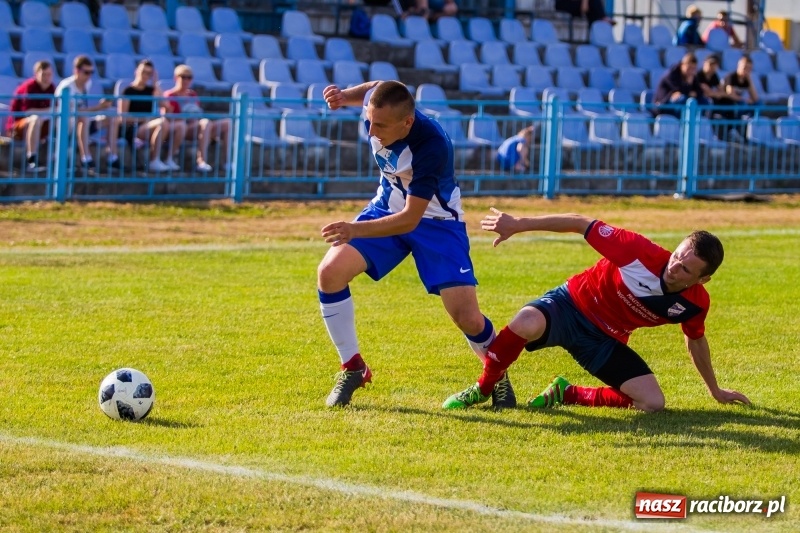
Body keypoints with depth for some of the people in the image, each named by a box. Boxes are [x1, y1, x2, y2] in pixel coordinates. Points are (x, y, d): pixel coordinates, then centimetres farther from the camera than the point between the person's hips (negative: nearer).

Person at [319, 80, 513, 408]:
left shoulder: (432, 146, -38)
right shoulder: (378, 106, -21)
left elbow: (410, 219, -36)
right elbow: (374, 88, 8)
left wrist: (355, 230, -47)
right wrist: (344, 95, -13)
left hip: (436, 221, -5)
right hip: (389, 206, 5)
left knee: (467, 318, -16)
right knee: (330, 273, -16)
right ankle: (352, 368, 2)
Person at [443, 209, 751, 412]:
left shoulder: (696, 303, -10)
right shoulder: (641, 252, -25)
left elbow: (696, 340, 14)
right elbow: (581, 224, -17)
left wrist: (715, 390, 25)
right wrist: (519, 225, -18)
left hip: (605, 341, 5)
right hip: (572, 304, -5)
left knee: (653, 403, -14)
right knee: (526, 324, -40)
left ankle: (566, 394, 5)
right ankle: (482, 389, -13)